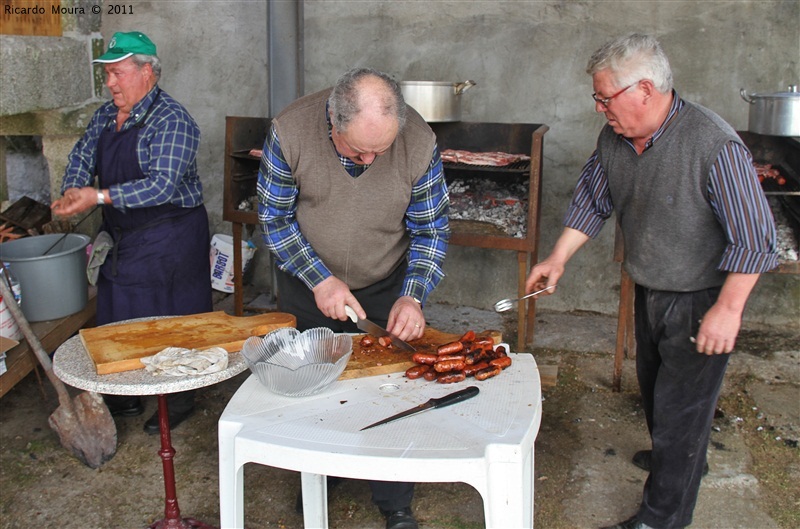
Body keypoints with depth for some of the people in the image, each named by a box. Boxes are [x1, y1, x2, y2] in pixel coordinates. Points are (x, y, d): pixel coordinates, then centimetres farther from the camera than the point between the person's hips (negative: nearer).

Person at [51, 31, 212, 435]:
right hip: (121, 237, 8)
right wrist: (73, 191, -5)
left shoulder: (171, 119, -17)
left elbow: (163, 185, -26)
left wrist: (98, 197, -29)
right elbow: (82, 155, 17)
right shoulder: (105, 116, 9)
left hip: (168, 239, -8)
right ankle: (127, 396, 31)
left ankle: (178, 402, 19)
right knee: (120, 319, 15)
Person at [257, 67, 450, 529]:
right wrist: (320, 280, -20)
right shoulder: (290, 131, -25)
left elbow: (431, 229, -11)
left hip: (388, 286, 0)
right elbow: (275, 219, -13)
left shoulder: (420, 142, -23)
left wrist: (412, 297, -21)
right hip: (308, 285, 1)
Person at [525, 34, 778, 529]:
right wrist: (558, 257, 6)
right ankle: (684, 462, 53)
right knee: (654, 389, 25)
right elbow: (592, 200, 10)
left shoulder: (714, 144, -27)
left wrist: (728, 308, -23)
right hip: (649, 293, 8)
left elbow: (753, 234, -23)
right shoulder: (614, 139, -6)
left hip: (701, 301, -7)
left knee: (680, 408, 4)